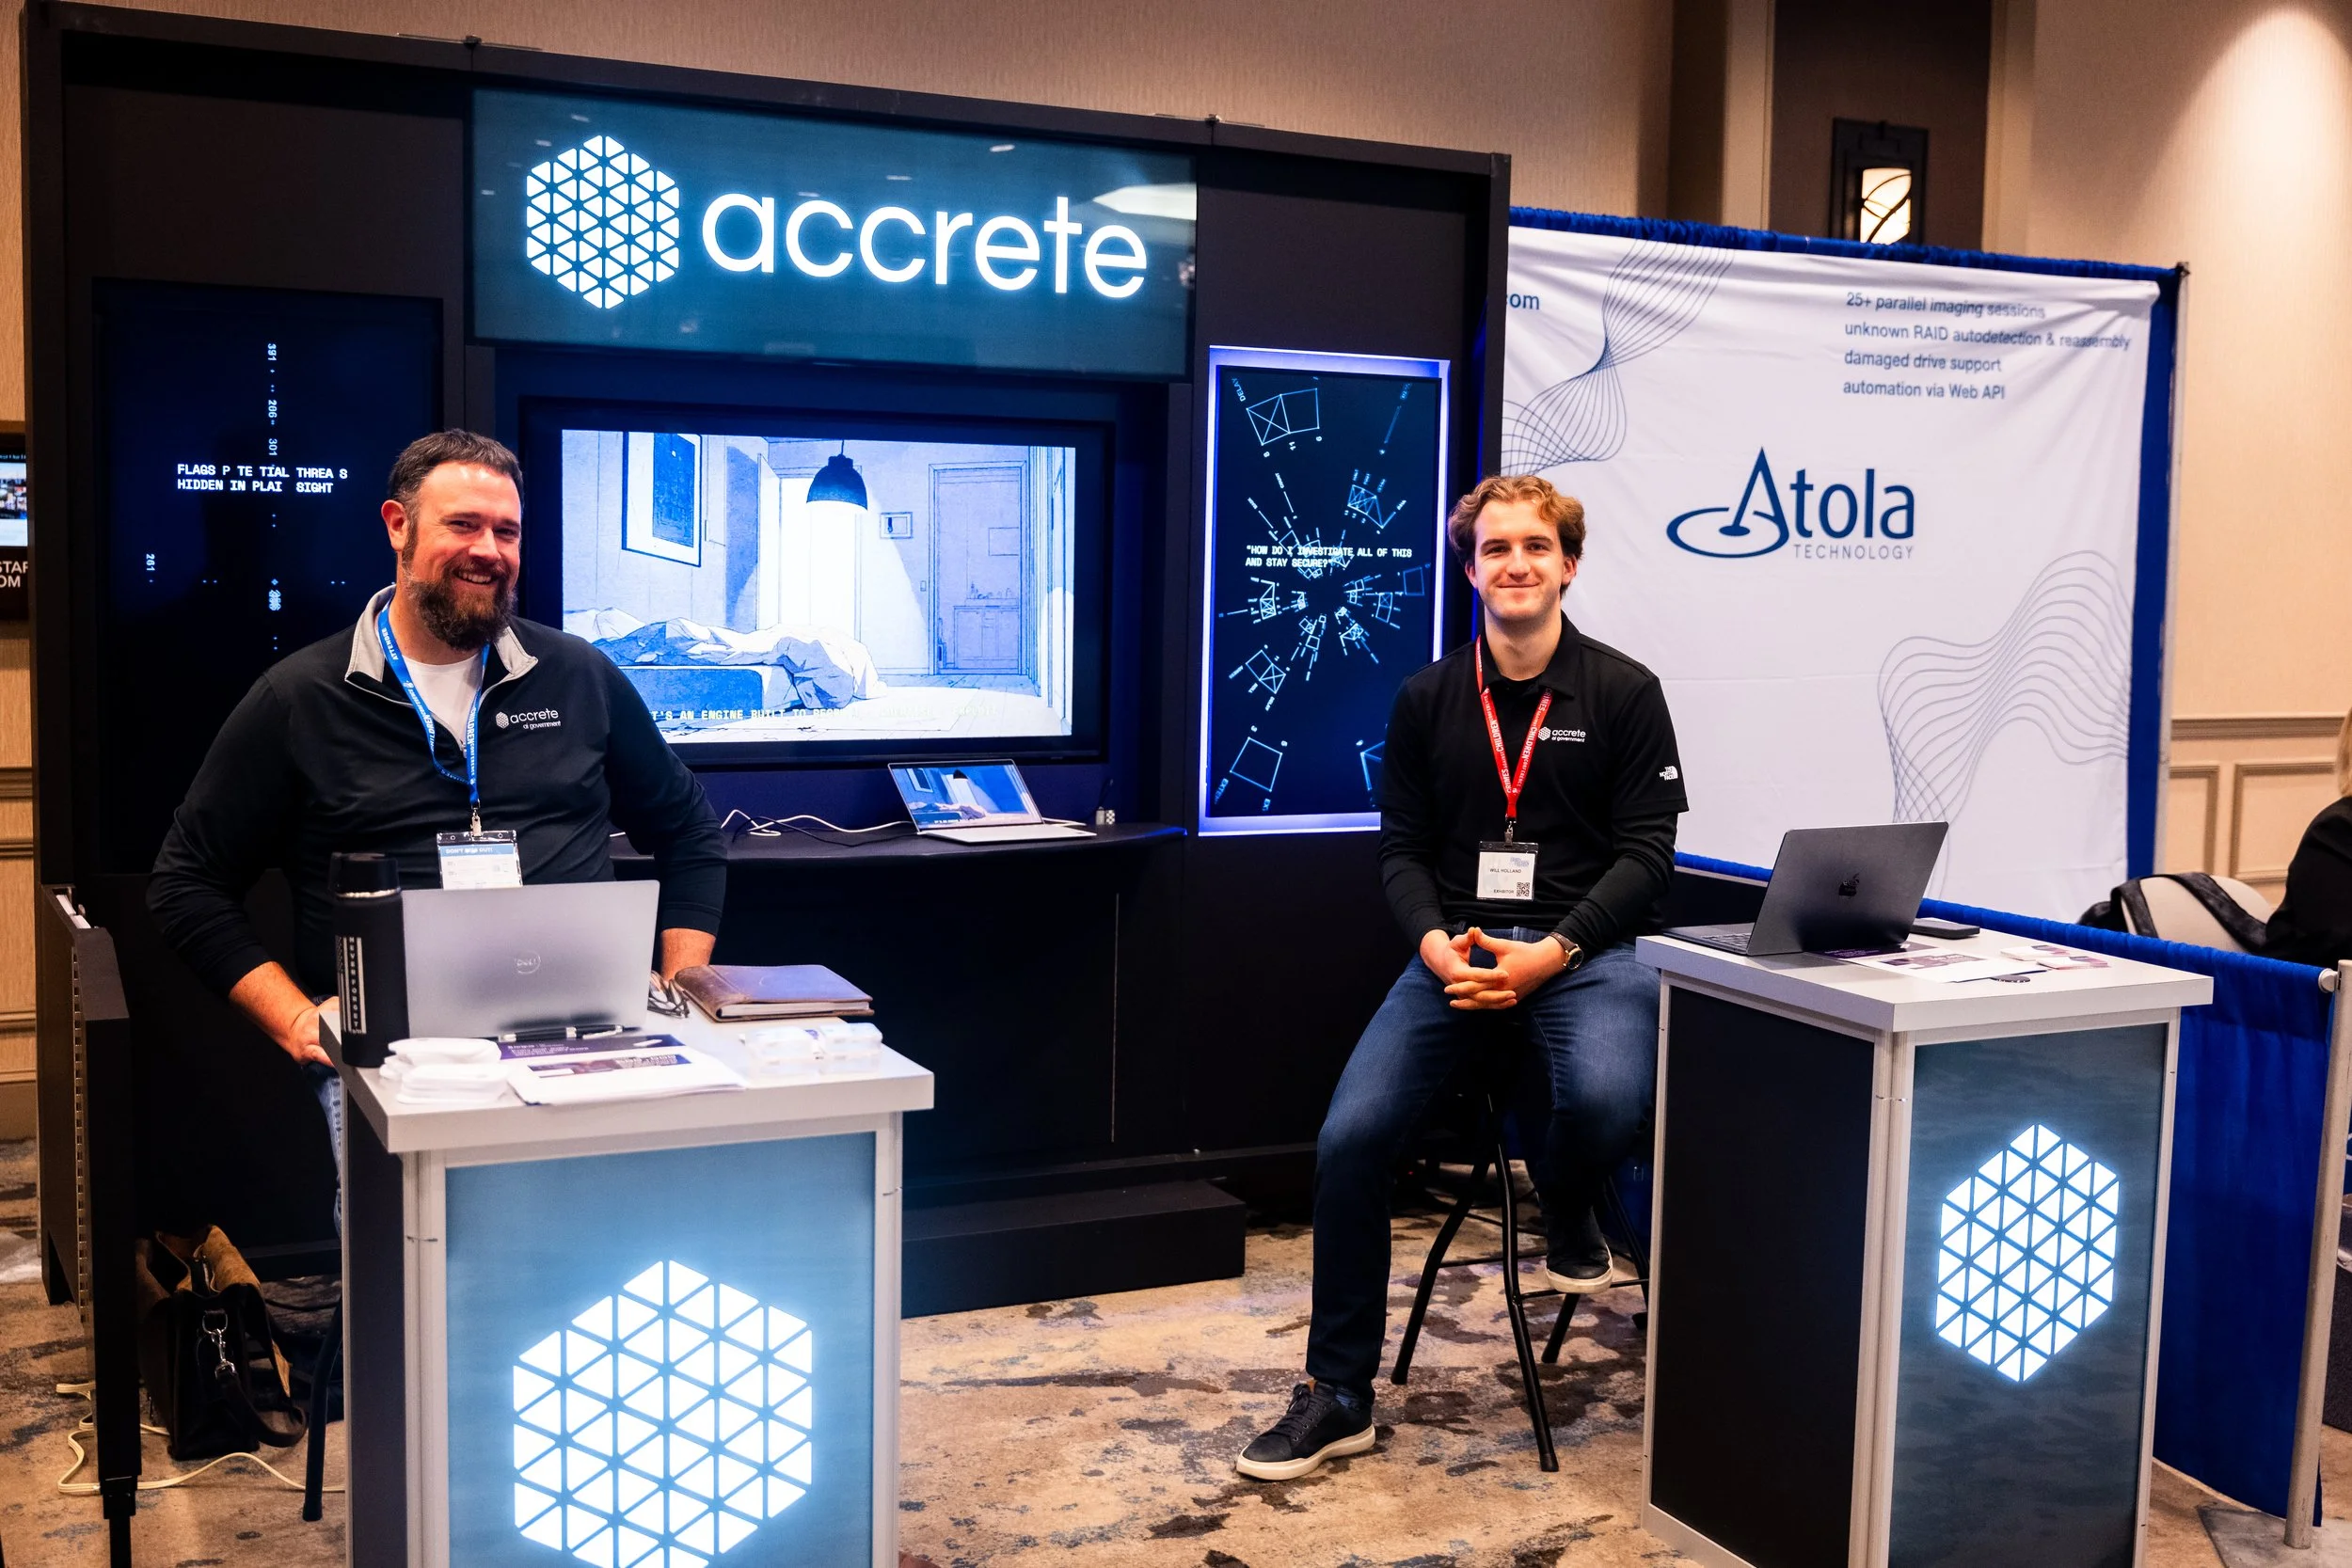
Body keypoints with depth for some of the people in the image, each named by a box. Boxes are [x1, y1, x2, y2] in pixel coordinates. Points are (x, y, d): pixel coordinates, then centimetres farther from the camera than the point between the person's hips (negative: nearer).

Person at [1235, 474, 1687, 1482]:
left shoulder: (1624, 692, 1)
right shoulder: (1427, 699, 9)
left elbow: (1645, 854, -2)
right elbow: (1402, 848, 10)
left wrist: (1550, 953, -15)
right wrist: (1438, 942, -10)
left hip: (1583, 945, -2)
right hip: (1459, 946, 3)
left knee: (1607, 1097, -34)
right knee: (1350, 1135, -16)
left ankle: (1566, 1214, 7)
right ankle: (1337, 1393, 2)